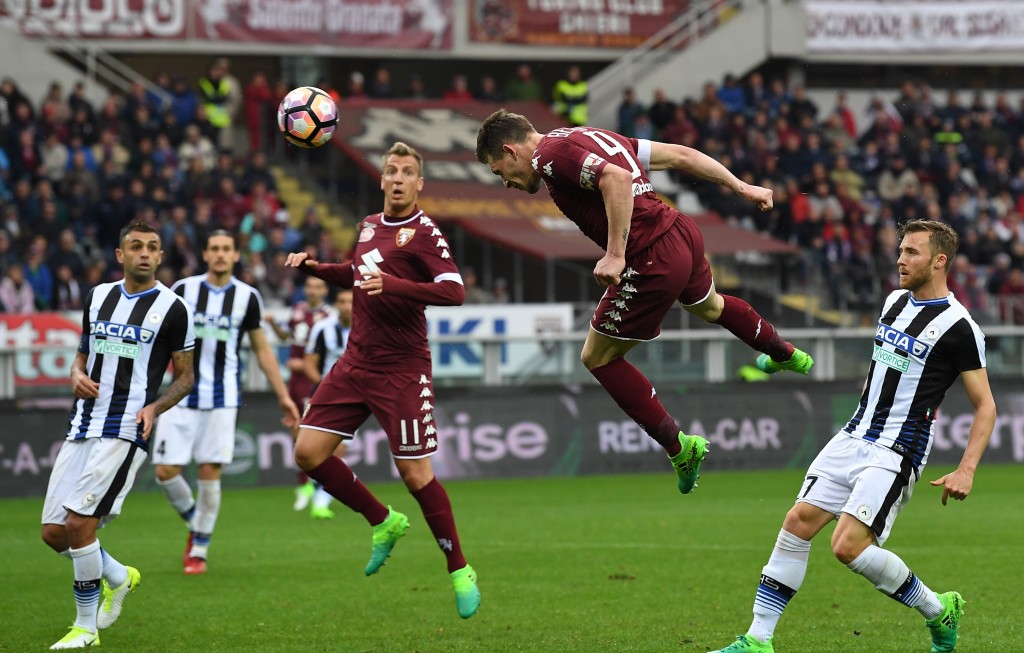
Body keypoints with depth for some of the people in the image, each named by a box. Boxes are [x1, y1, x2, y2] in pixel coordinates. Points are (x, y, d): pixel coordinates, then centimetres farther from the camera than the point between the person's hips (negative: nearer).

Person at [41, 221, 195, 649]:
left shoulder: (171, 308, -1)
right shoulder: (98, 297, 14)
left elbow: (185, 376, 4)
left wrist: (154, 407, -13)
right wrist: (77, 376, 0)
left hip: (125, 432, -6)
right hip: (82, 427, 6)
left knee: (79, 522, -16)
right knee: (53, 531, 1)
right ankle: (118, 577, 28)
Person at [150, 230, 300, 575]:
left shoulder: (247, 297, 2)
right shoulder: (183, 290, 2)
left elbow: (262, 349, 11)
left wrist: (283, 396, 9)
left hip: (222, 398, -1)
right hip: (181, 395, 1)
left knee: (210, 472, -5)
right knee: (165, 471, -6)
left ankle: (199, 550, 10)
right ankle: (194, 523, 23)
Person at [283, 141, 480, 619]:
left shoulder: (425, 233, -10)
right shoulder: (370, 225, 12)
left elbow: (454, 291, -24)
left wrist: (394, 285, -35)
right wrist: (316, 268, 15)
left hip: (401, 371, -7)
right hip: (355, 364, 7)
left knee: (415, 475, -7)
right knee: (308, 452, -1)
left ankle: (461, 572, 10)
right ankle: (383, 523, 18)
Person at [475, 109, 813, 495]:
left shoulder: (550, 155, -10)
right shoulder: (591, 137, 17)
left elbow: (617, 179, -28)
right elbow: (679, 155, 16)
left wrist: (615, 255, -29)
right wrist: (740, 187, 19)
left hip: (651, 259, -9)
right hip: (683, 233, 9)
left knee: (598, 358, 8)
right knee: (709, 307, 40)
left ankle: (677, 447, 9)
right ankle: (788, 356, 65)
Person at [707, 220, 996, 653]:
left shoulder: (958, 326, -12)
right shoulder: (895, 301, 10)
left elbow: (985, 405, -9)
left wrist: (966, 470, -18)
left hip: (897, 451, -7)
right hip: (854, 436, 7)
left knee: (849, 546, -18)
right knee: (798, 521, -3)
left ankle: (939, 611, 4)